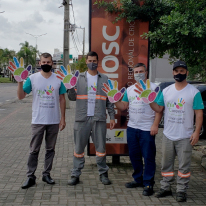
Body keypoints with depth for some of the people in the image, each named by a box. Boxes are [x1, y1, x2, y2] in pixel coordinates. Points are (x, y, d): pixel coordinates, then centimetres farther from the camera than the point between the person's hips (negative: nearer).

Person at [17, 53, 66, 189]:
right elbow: (21, 96, -2)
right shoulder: (32, 78, -1)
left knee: (50, 149, 11)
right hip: (38, 121, -1)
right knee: (34, 150, 2)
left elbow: (62, 99, 6)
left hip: (54, 121, 2)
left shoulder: (58, 79, 2)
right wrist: (20, 81, -18)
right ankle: (31, 177, 10)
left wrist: (63, 118, 2)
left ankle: (47, 174, 22)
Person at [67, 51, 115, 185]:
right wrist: (70, 87, -15)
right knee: (79, 148, 5)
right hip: (82, 118, 0)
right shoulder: (79, 78, 8)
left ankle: (103, 173, 16)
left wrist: (112, 116, 2)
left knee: (101, 147, 5)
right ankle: (75, 175, 12)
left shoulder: (104, 79, 9)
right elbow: (72, 98, 4)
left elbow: (109, 99, 8)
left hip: (99, 118, 0)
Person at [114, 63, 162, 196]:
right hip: (132, 127, 6)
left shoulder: (153, 88, -4)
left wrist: (155, 125, -15)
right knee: (134, 155, 14)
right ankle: (138, 179, 28)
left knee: (148, 157, -2)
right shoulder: (129, 89, 14)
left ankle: (148, 184, 7)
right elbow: (123, 107, 14)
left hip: (147, 129, -6)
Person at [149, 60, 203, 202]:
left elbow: (199, 113, -6)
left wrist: (197, 132, -13)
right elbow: (159, 108, 6)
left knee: (184, 165, 3)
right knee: (166, 164, 13)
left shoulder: (194, 92, -5)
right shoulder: (166, 91, 7)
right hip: (168, 135, 4)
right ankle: (166, 188, 26)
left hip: (185, 137, -4)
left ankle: (182, 191, 15)